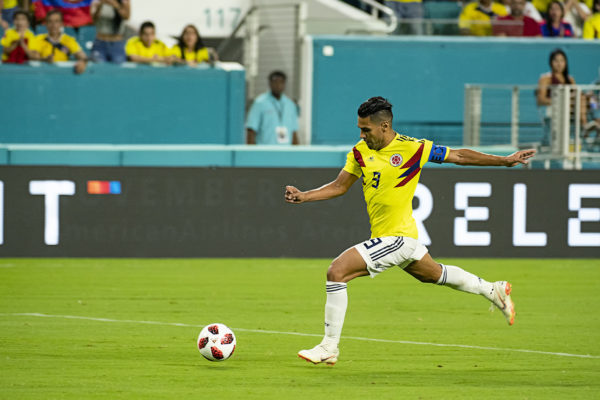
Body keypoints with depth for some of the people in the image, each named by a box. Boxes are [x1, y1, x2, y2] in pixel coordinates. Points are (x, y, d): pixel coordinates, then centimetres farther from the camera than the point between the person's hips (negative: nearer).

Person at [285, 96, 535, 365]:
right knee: (434, 275, 27)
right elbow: (340, 186, 12)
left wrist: (505, 161, 0)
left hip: (396, 237, -8)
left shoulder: (412, 148, -14)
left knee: (337, 272, -17)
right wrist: (303, 196, -3)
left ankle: (329, 347, -10)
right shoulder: (360, 152, 3)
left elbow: (459, 156, -3)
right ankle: (493, 290, 48)